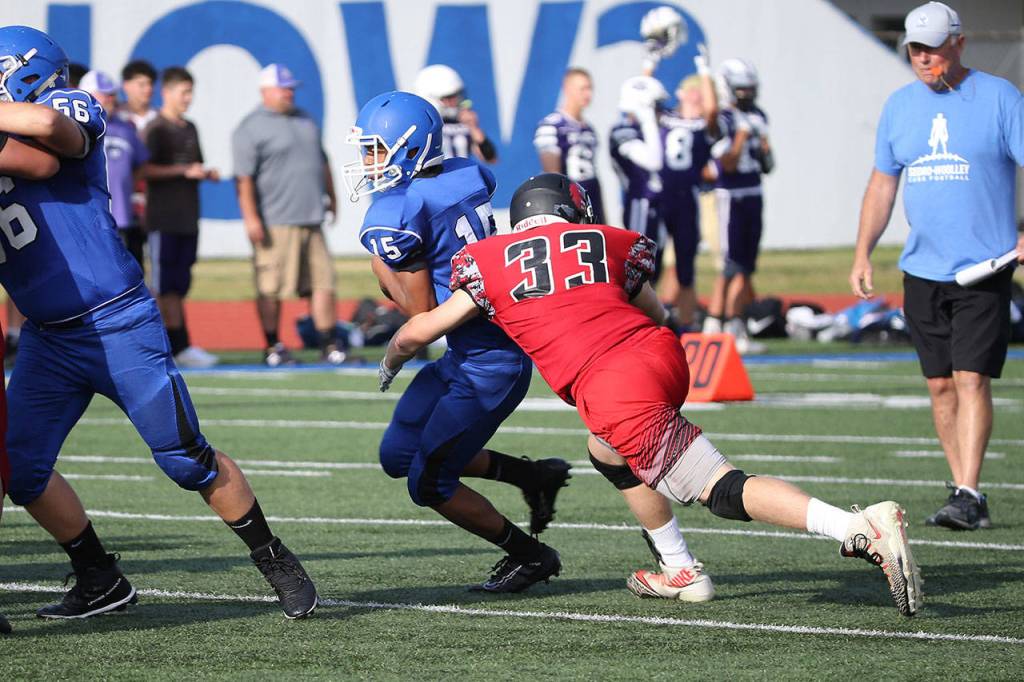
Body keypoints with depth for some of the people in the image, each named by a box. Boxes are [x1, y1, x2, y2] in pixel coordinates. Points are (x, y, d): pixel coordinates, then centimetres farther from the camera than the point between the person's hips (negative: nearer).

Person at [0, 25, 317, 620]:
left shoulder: (70, 108, -7)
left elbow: (48, 127, -30)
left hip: (117, 324, -7)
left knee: (188, 459, -3)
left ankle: (276, 563, 13)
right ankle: (101, 583, 13)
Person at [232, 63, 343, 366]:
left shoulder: (305, 120, 19)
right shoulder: (251, 128, -6)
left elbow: (322, 162, 29)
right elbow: (244, 177, -13)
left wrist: (331, 196, 25)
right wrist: (250, 217, -19)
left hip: (310, 218, 7)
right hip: (275, 224, -7)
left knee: (322, 281, 4)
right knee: (271, 288, -3)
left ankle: (330, 345, 8)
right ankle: (272, 348, 5)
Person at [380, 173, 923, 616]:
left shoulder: (489, 262, 15)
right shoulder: (607, 241, 22)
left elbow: (420, 331, 21)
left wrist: (392, 360, 43)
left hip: (612, 392, -5)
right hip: (662, 355, 5)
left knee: (721, 489, -7)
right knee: (611, 455, 34)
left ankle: (862, 528, -26)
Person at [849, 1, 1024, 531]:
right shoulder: (899, 105, 11)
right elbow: (882, 184, 18)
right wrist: (862, 255, 11)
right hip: (922, 270, 5)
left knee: (971, 379, -13)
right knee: (940, 385, 5)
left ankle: (967, 495, -15)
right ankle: (967, 494, 12)